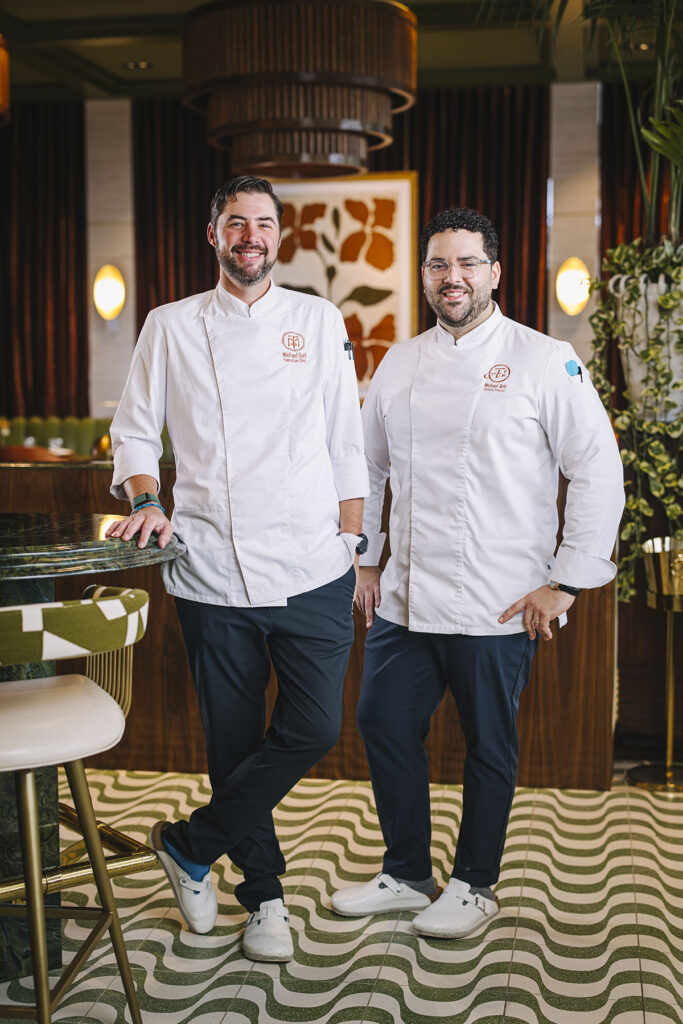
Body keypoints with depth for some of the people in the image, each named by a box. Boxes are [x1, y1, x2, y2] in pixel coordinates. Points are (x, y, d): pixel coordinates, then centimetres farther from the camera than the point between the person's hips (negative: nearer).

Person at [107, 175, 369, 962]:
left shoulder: (318, 320, 9)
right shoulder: (171, 327, 8)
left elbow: (345, 443, 9)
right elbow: (133, 431, 11)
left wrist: (352, 544, 5)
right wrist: (145, 499, -8)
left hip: (312, 569, 1)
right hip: (211, 570, -1)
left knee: (313, 728, -5)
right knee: (235, 742, 5)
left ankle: (191, 844, 16)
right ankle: (263, 896, 25)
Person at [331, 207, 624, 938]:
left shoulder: (544, 362, -7)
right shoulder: (399, 363, 9)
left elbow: (599, 472, -8)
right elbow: (370, 467, 19)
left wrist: (566, 582, -10)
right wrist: (366, 562, 16)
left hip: (496, 604, -5)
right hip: (405, 597, 5)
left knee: (489, 748, 8)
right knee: (384, 725, 11)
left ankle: (474, 885, 29)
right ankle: (406, 874, 31)